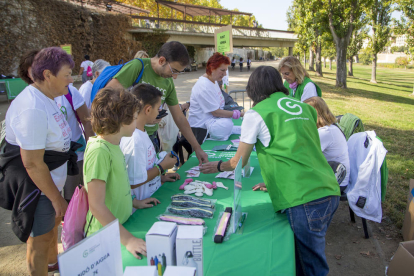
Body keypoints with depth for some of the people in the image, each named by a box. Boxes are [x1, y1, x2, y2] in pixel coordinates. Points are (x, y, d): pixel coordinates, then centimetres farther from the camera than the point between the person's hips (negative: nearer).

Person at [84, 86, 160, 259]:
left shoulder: (113, 145, 6)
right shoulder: (99, 151, -21)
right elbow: (96, 205, -24)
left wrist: (134, 202, 16)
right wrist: (127, 239, -25)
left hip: (121, 225, 8)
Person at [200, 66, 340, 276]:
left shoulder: (256, 113, 0)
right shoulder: (303, 107, 17)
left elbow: (238, 162, 9)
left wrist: (218, 166, 29)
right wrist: (273, 181, 31)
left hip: (304, 200, -6)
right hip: (330, 192, 7)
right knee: (301, 256, 21)